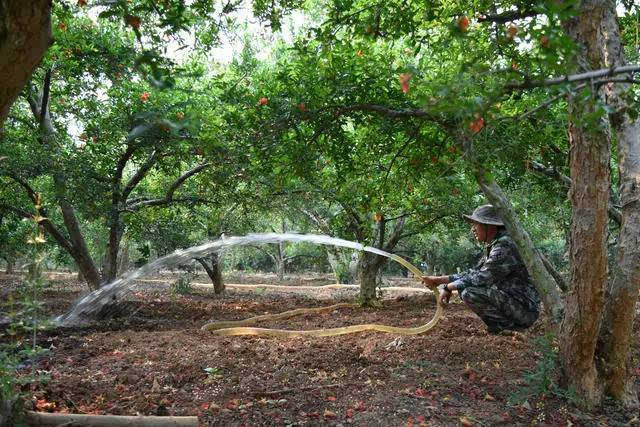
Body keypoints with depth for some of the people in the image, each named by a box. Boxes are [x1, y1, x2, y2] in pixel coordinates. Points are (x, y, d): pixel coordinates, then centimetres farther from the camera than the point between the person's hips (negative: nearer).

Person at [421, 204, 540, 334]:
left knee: (469, 293, -23)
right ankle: (501, 323, 10)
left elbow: (481, 278, -22)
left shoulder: (505, 245, -19)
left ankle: (506, 325, -8)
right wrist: (439, 280, 11)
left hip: (524, 308, -10)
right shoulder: (493, 245, 11)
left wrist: (449, 287, -10)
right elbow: (474, 273, 15)